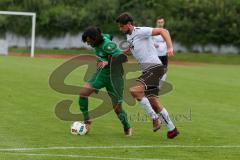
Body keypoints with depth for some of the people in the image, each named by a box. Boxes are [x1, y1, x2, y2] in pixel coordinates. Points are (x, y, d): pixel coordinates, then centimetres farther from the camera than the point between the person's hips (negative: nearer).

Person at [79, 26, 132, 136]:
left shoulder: (107, 45, -26)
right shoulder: (98, 41, -3)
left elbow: (122, 58, -30)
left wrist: (107, 62, -38)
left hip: (114, 76, -7)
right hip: (101, 73, 7)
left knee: (117, 108, 0)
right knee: (83, 92, -14)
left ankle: (127, 129, 25)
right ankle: (87, 120, 1)